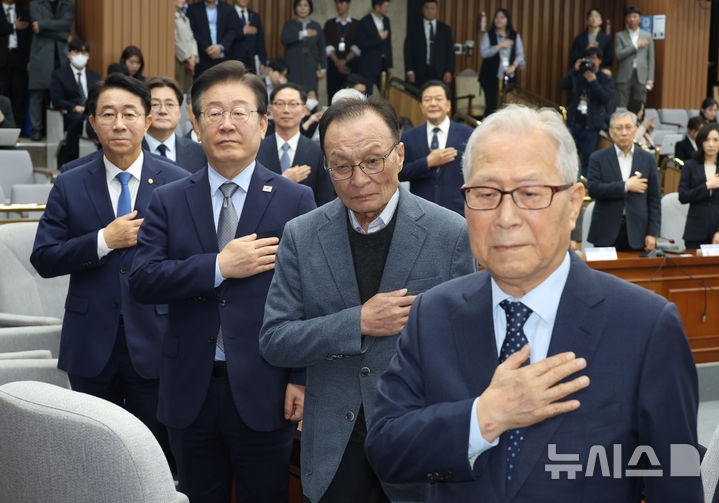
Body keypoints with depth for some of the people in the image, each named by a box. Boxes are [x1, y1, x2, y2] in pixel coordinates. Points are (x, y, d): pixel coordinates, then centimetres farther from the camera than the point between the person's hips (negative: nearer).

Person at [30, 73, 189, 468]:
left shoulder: (177, 183, -1)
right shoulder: (69, 186, 2)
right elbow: (43, 260, -3)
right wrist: (104, 240, -14)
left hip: (152, 343, -1)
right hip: (91, 344, 1)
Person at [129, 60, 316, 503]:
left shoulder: (296, 200, -1)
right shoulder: (169, 201, 6)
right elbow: (143, 279, -6)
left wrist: (301, 379, -9)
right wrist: (219, 267, -17)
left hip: (264, 391, -2)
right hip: (191, 391, 2)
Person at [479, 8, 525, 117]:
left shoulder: (515, 36, 12)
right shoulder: (488, 36, 6)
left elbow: (520, 54, 7)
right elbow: (484, 53, -7)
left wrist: (514, 65, -11)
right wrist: (500, 46, -11)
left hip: (509, 76, 2)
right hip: (491, 77, -2)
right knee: (491, 105, -7)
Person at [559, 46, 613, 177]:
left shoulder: (605, 79, 1)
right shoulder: (578, 75, 9)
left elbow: (606, 98, -13)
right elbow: (562, 85, -3)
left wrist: (593, 81, -16)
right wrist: (574, 70, -11)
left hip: (591, 126, -3)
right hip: (574, 122, 3)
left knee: (587, 160, -2)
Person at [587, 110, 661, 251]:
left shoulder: (648, 159, 8)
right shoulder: (598, 158, 4)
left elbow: (654, 200, 7)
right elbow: (593, 189, -10)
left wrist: (652, 233, 0)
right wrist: (625, 186, -12)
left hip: (636, 234, 1)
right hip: (606, 234, -1)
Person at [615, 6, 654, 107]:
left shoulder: (647, 36, 10)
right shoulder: (619, 36, 6)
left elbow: (651, 59, 8)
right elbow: (618, 55, -7)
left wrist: (650, 80, 1)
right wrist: (635, 46, -10)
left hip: (641, 76, 1)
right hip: (624, 76, -1)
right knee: (621, 107, -3)